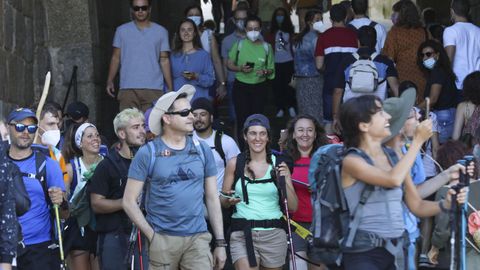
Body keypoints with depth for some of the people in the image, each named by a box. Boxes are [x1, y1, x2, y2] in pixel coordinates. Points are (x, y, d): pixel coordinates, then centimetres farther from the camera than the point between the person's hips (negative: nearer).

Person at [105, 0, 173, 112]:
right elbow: (116, 57, 13)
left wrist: (170, 88, 3)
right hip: (128, 89, 0)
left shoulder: (161, 32, 10)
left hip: (154, 89, 0)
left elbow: (164, 60, 9)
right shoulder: (122, 31, 10)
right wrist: (110, 81, 4)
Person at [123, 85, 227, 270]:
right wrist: (152, 235, -7)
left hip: (197, 238, 2)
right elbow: (129, 201, -1)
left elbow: (212, 198, 10)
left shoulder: (202, 150, 8)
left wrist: (220, 243, 7)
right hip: (162, 239, -2)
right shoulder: (147, 153, -1)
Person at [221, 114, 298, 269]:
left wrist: (284, 181, -12)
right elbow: (222, 202, 12)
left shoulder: (279, 164, 3)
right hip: (242, 234, -1)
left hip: (274, 234, 1)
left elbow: (293, 207, 2)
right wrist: (229, 201, -10)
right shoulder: (235, 164, 2)